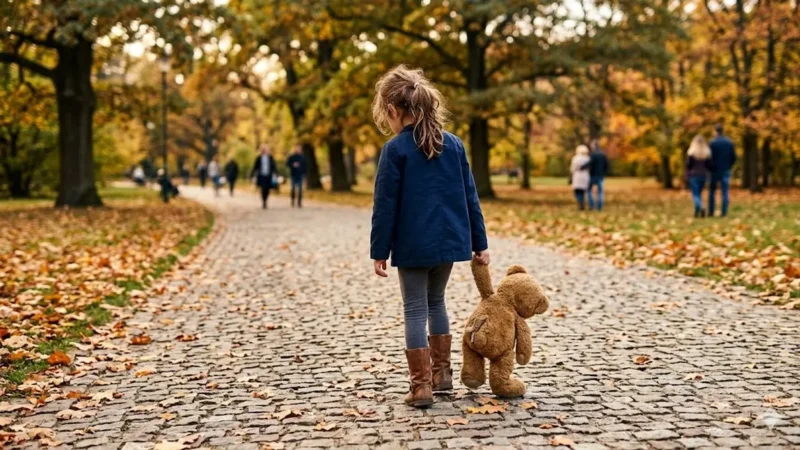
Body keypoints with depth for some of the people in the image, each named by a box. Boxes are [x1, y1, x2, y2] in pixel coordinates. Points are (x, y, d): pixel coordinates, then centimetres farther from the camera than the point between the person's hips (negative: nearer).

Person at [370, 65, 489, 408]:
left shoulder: (395, 149, -9)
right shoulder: (454, 144, 5)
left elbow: (385, 205, -10)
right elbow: (470, 197, 8)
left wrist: (379, 251, -3)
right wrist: (479, 243, 13)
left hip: (412, 245, -5)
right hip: (449, 241, 5)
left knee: (415, 310, 3)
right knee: (435, 302, 22)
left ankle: (422, 386, 1)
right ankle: (441, 373, 27)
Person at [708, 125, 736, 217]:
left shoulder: (712, 142, -9)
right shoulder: (730, 142, 3)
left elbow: (709, 157, -9)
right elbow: (734, 157, 4)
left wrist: (710, 168, 5)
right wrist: (729, 166, 16)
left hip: (715, 170, -2)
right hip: (726, 170, 2)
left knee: (712, 191, 9)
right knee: (725, 191, 2)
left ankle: (711, 212, 6)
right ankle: (724, 212, -4)